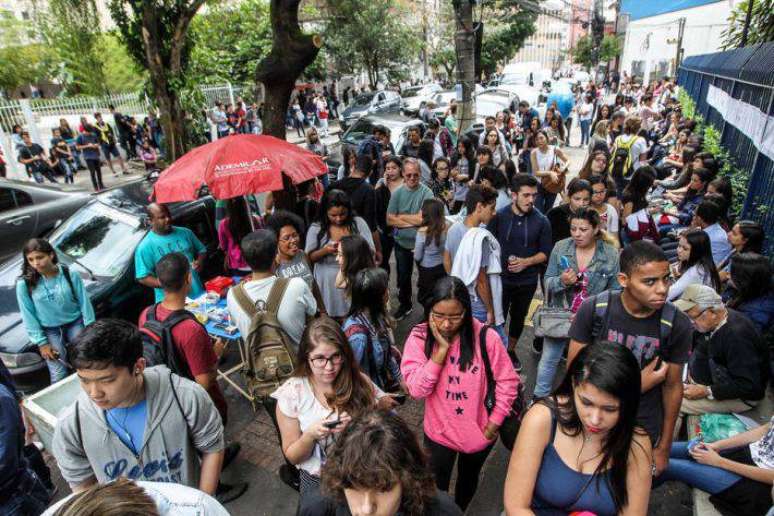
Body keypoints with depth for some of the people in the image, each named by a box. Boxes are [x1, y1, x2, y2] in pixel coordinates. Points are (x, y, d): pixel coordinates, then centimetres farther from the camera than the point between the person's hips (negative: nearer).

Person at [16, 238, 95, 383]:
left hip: (75, 324, 0)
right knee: (59, 375, -1)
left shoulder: (70, 274, -12)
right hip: (50, 331, 0)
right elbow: (28, 316, -6)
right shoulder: (24, 284, -13)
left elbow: (84, 302, -5)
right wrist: (41, 342, -6)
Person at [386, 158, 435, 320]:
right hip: (402, 243, 3)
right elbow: (390, 220, -8)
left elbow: (423, 218, -22)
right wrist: (413, 221, -17)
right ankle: (405, 304, 42)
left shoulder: (426, 192, -14)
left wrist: (402, 217, -11)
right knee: (403, 277, 20)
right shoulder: (397, 193, -4)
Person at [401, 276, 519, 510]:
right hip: (439, 433, -1)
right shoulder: (419, 338, -19)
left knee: (468, 480, 30)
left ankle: (460, 511, 60)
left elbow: (508, 382, -11)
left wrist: (494, 422, -9)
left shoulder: (485, 337, -21)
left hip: (479, 433, 2)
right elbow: (417, 390, -25)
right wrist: (441, 348, -30)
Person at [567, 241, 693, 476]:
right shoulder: (593, 310, -19)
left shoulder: (677, 324, -15)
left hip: (643, 434, 0)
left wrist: (663, 447, 6)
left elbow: (672, 386, -3)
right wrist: (636, 385, -18)